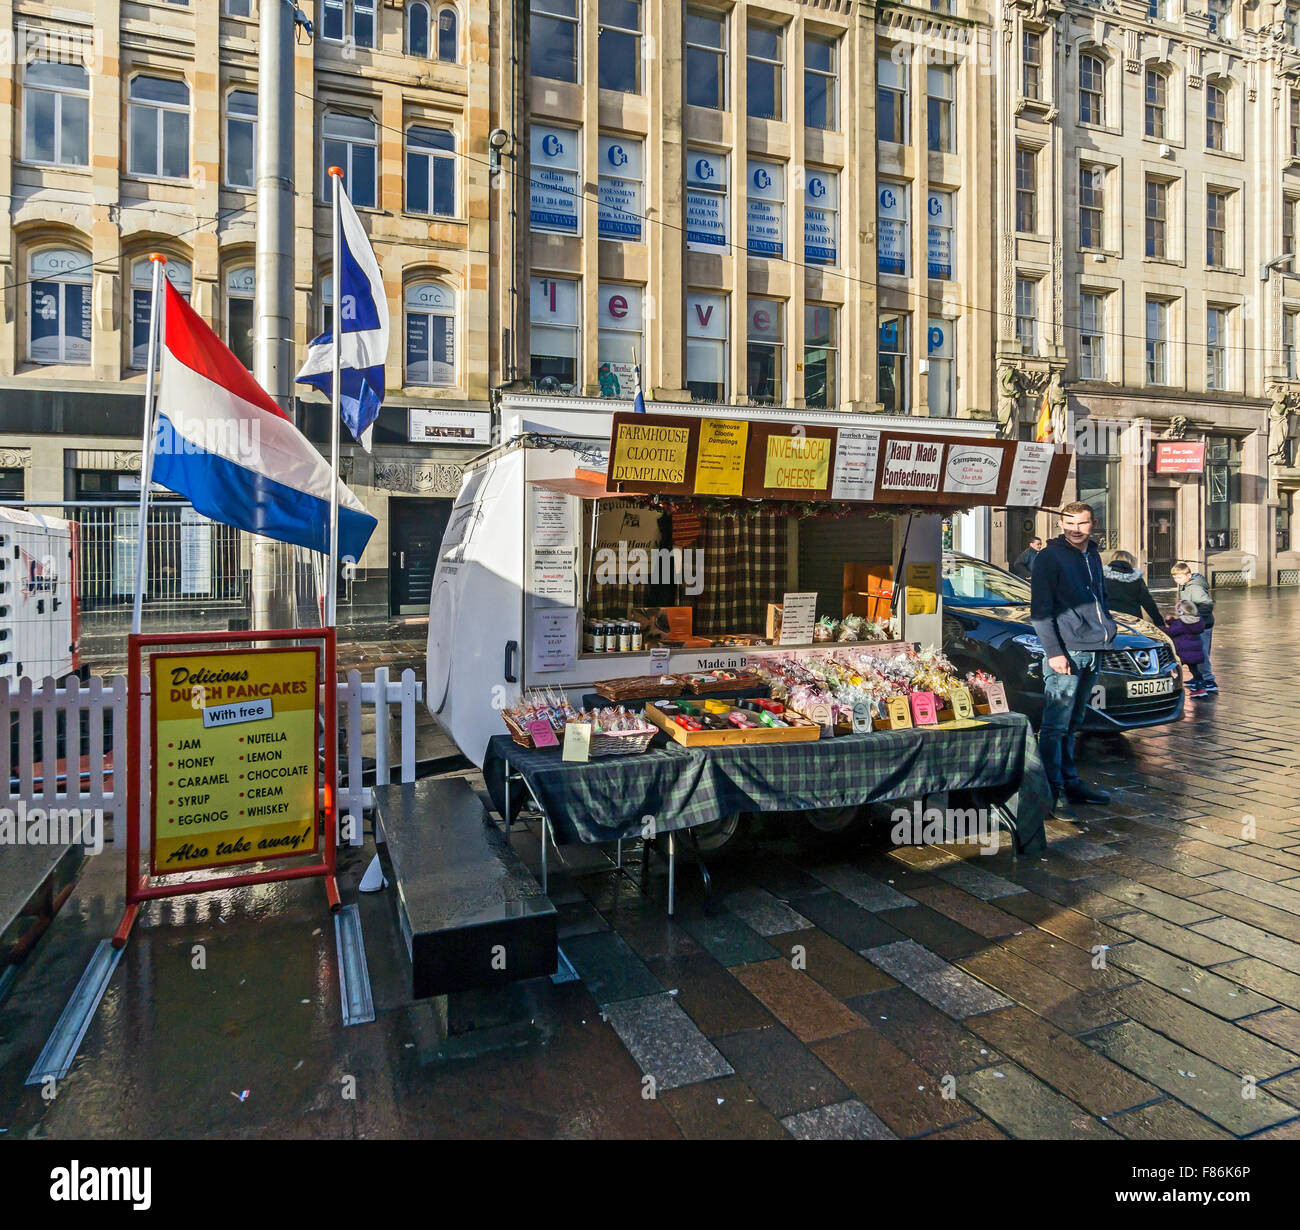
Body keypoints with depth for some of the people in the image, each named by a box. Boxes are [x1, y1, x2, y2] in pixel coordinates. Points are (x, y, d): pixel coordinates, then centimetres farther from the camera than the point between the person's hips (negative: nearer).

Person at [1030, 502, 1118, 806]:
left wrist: (1106, 629, 17)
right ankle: (1052, 788, -2)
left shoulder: (1093, 555, 17)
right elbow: (1040, 610, -11)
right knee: (1056, 725, -7)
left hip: (1092, 651, 8)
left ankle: (1070, 783, 21)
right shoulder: (1049, 557, -6)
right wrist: (1054, 652, -17)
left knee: (1072, 724, 14)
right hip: (1066, 652, -7)